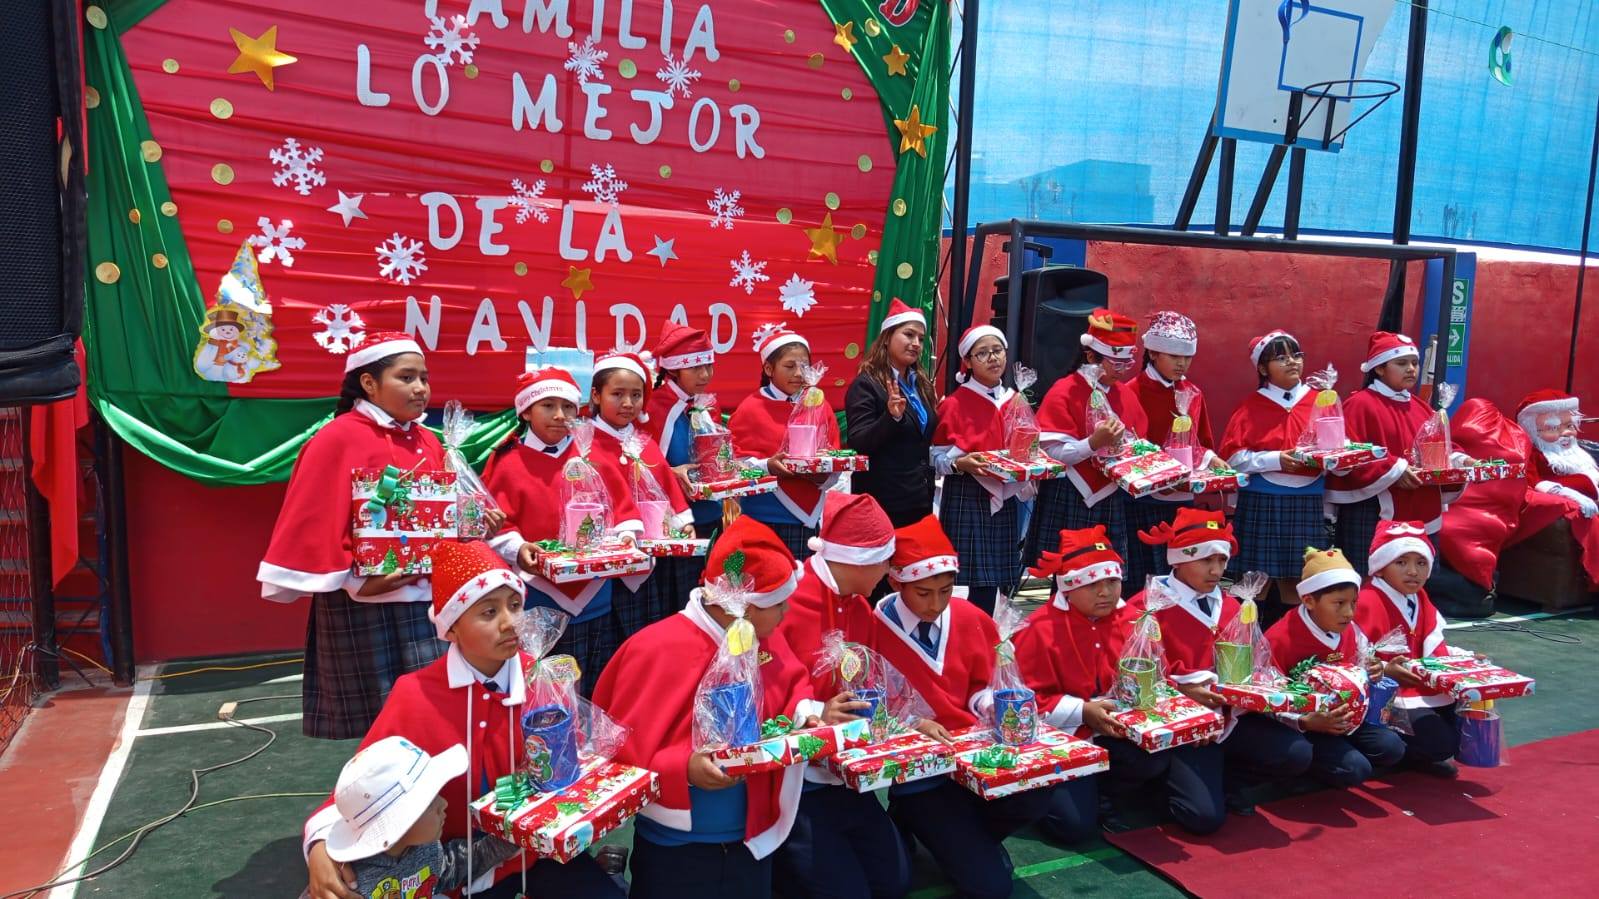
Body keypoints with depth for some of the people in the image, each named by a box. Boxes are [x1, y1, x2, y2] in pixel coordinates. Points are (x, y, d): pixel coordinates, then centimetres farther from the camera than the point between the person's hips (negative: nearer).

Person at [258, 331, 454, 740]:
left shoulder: (428, 443, 11)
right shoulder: (338, 439, -9)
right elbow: (313, 529, -12)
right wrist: (354, 581, -16)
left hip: (425, 600, 6)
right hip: (364, 607, -6)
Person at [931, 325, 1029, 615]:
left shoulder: (1017, 402, 12)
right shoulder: (954, 405, -4)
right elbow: (937, 459, -5)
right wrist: (960, 463, -23)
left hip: (1006, 500, 5)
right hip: (967, 501, -5)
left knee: (997, 579, 3)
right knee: (982, 584, -8)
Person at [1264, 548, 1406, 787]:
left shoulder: (1349, 631, 0)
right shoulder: (1279, 640, -23)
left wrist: (1368, 674, -9)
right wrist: (1306, 722, -34)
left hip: (1342, 717, 8)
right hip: (1300, 725, -7)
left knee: (1392, 748, -4)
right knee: (1355, 769, -21)